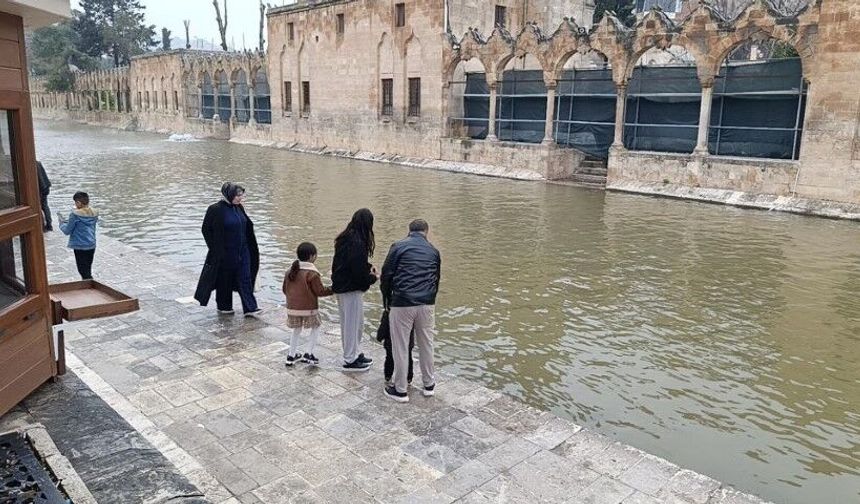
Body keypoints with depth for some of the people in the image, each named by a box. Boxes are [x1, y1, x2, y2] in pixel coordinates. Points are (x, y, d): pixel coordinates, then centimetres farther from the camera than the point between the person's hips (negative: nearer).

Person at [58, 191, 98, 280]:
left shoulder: (75, 214, -16)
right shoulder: (94, 214, 2)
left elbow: (67, 231, -7)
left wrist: (62, 222, 10)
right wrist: (66, 221, 19)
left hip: (80, 247, -6)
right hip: (91, 246, 6)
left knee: (84, 271, 0)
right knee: (88, 270, 18)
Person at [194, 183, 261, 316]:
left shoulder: (239, 208, 4)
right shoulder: (216, 210, -14)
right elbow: (206, 229, -9)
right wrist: (215, 248, -11)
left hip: (242, 251, 6)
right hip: (225, 253, -5)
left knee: (245, 279, 3)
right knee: (225, 280, 9)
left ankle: (250, 307, 5)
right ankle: (223, 307, 26)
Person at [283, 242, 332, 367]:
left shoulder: (290, 271, 6)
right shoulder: (312, 273, -15)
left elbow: (285, 290, 14)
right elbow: (320, 291, -13)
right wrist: (333, 289, -1)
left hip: (292, 307, 6)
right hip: (309, 308, -6)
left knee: (297, 329, 21)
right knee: (316, 328, 13)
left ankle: (291, 355, 24)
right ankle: (308, 354, 5)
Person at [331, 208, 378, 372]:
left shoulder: (345, 238, 6)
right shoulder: (358, 243, -24)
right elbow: (359, 271, -23)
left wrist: (368, 267, 6)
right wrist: (372, 278, -4)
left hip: (341, 285, 10)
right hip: (351, 289, -10)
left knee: (349, 322, 20)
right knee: (353, 323, 3)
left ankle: (355, 353, 33)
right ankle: (350, 360, 15)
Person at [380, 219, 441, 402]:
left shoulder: (398, 247, 1)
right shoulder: (433, 251, 13)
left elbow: (386, 275, 1)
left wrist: (388, 296, 17)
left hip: (402, 303, -3)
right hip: (427, 304, 4)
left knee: (400, 347, 6)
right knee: (426, 344, 18)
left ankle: (400, 390, 15)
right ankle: (429, 385, 30)